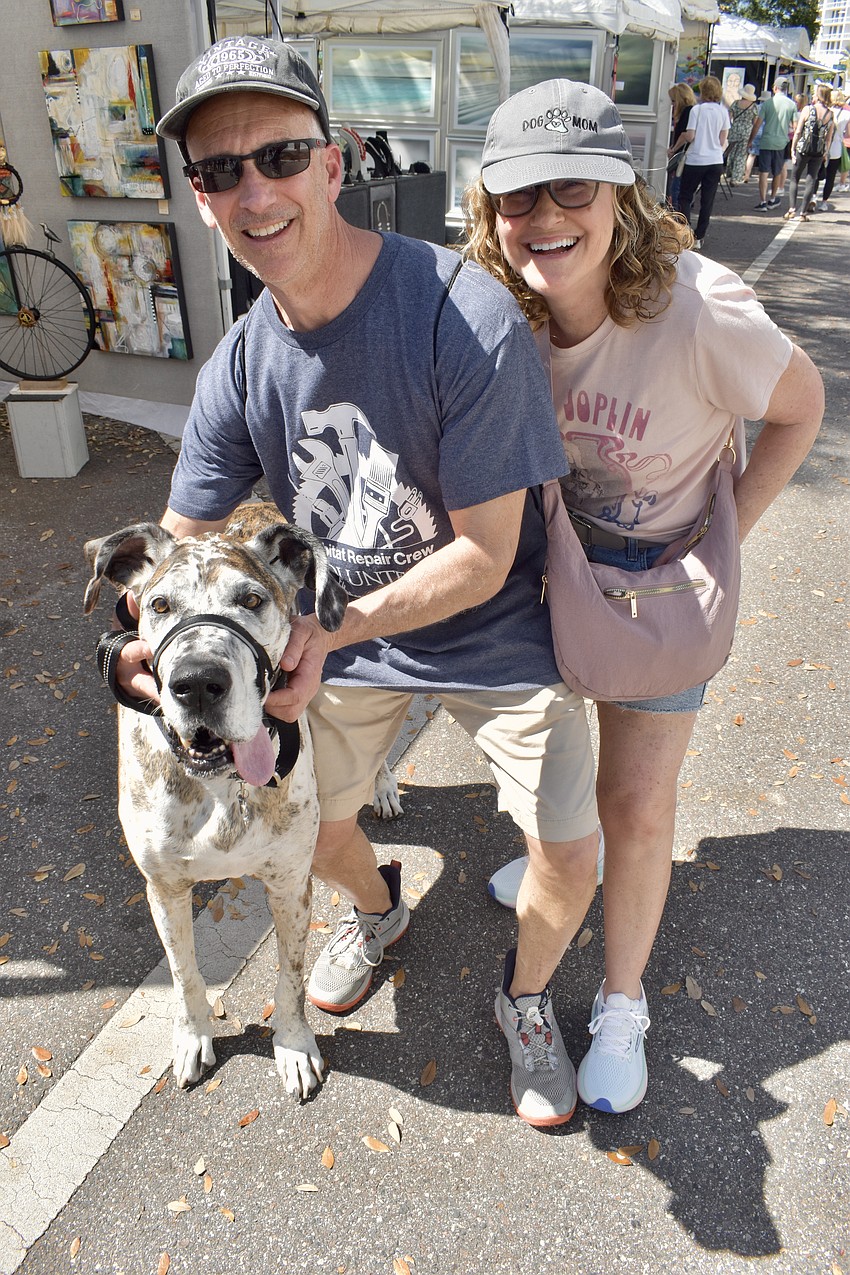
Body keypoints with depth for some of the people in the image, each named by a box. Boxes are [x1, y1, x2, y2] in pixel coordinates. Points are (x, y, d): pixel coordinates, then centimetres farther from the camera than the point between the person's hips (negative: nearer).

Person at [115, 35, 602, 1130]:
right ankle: (379, 908, 52)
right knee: (311, 828, 14)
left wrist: (330, 628, -33)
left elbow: (484, 557, -24)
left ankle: (525, 998, 32)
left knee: (570, 851, -4)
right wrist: (150, 639, -24)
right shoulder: (240, 367, -11)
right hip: (344, 633, 4)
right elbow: (182, 541, -3)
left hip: (493, 635, -3)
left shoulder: (469, 319, -27)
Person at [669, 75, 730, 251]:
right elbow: (723, 140, 7)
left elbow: (689, 136, -12)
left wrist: (674, 148, 3)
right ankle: (699, 238, 9)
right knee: (707, 201, 8)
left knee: (685, 197, 8)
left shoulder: (697, 109, -8)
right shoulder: (723, 111, 5)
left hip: (695, 160, -4)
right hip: (715, 161, 4)